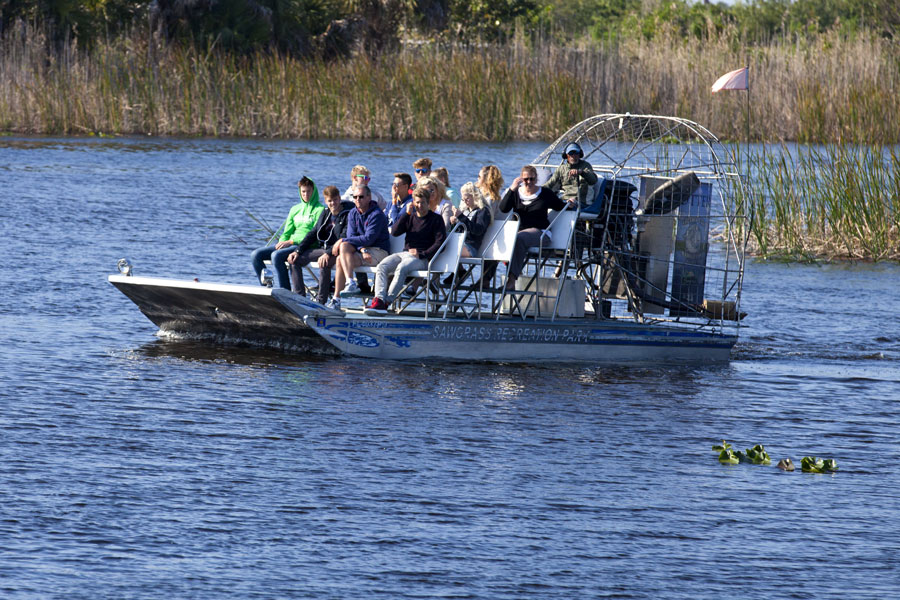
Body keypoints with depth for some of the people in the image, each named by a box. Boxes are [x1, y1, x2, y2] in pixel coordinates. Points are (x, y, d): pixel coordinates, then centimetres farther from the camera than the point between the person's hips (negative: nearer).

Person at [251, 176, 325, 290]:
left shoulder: (320, 210, -1)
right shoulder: (295, 209, 21)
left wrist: (291, 241, -15)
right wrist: (282, 242, -3)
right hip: (290, 244, 7)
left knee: (276, 255, -34)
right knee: (256, 255, -10)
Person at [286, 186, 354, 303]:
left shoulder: (348, 215, -10)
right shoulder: (325, 213, 12)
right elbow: (313, 234, 13)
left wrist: (328, 254, -31)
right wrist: (298, 250, 1)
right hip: (321, 249, 8)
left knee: (324, 263, -38)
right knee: (294, 259, -5)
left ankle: (321, 301, -28)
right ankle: (299, 297, -10)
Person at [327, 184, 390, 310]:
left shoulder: (377, 215, -11)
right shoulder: (353, 214, 11)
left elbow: (369, 239, -19)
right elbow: (351, 236, 1)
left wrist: (342, 241, -16)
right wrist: (363, 249, -20)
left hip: (378, 251, -6)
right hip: (362, 250, 6)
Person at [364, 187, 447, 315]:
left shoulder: (436, 219, 6)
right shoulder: (410, 217, 20)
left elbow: (440, 242, -4)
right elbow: (394, 232, 7)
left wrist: (422, 254, -13)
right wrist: (406, 214, -2)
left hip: (422, 258, -5)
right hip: (405, 253, 5)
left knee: (401, 268, -36)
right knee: (382, 266, -23)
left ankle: (386, 302, -42)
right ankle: (379, 299, -39)